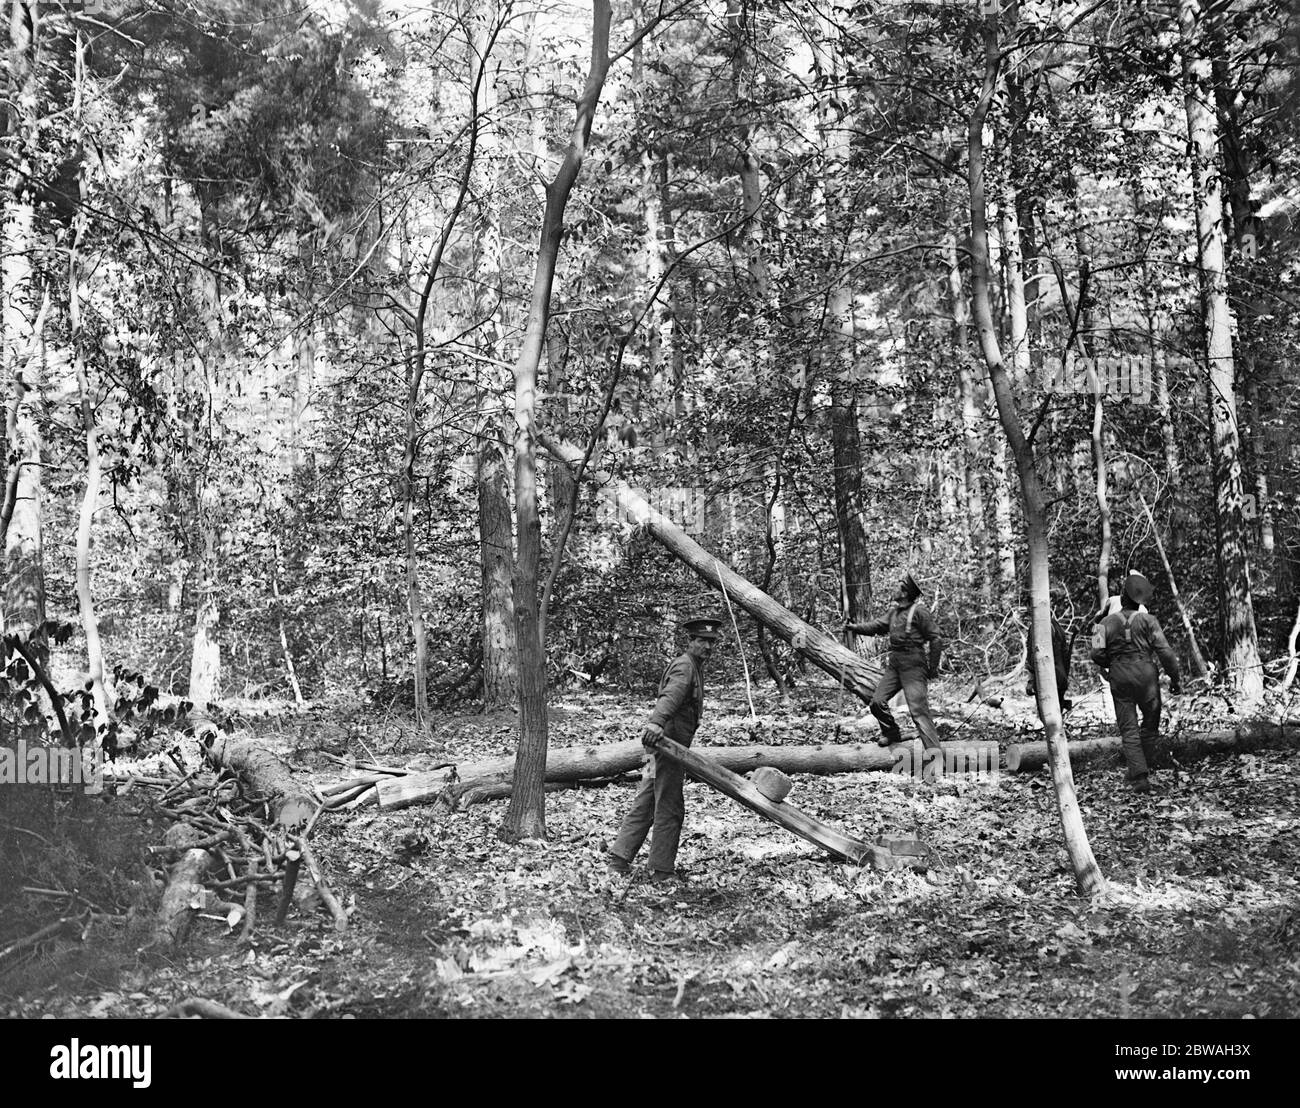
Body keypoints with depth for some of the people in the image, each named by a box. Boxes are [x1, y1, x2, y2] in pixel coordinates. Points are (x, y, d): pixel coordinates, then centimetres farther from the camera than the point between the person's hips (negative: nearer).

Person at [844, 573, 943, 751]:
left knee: (918, 710, -14)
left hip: (913, 665, -8)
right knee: (877, 701, 8)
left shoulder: (919, 611, -11)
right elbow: (878, 625, 15)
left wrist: (933, 668, -10)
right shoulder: (894, 611, 13)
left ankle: (934, 750, -13)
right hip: (894, 663, 8)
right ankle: (892, 733, 30)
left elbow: (935, 639, -11)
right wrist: (854, 627, 4)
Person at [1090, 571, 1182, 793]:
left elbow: (1097, 653, -9)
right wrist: (1175, 678, 3)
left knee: (1128, 729, 3)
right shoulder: (1148, 620, -4)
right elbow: (1165, 652, -7)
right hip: (1146, 675, -1)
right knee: (1150, 723, 18)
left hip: (1120, 679, 1)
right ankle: (1145, 765, 21)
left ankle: (1139, 777, -5)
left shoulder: (1107, 622, -2)